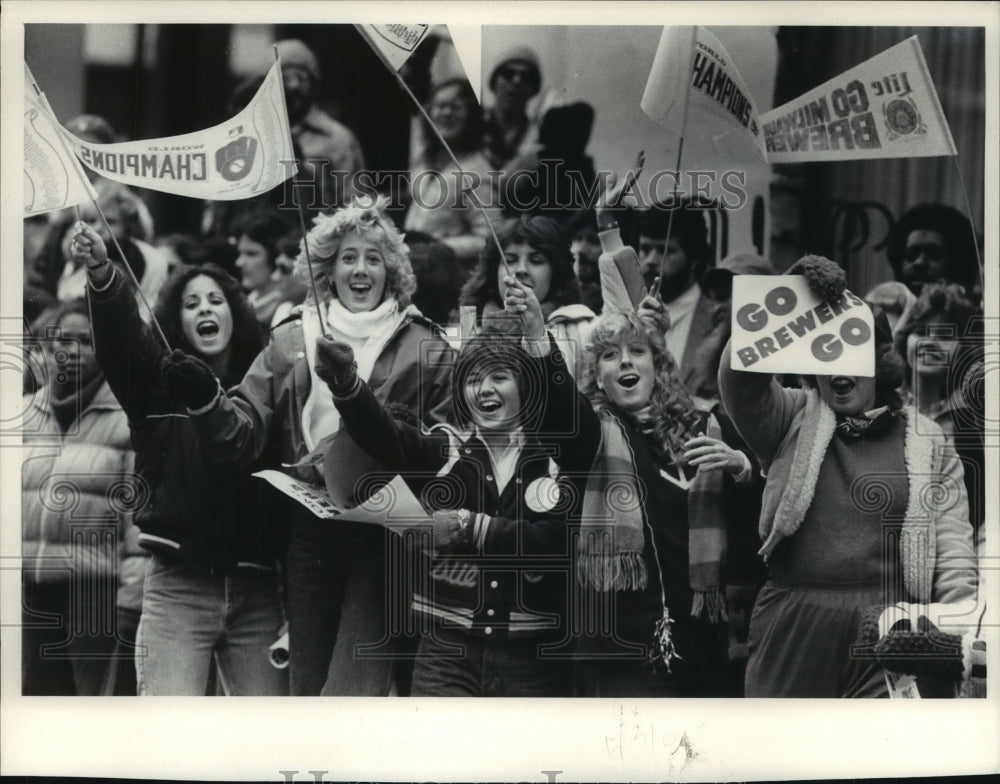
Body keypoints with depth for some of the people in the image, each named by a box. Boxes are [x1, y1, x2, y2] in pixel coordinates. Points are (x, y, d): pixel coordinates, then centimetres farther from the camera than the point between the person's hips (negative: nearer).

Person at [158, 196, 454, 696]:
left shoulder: (425, 348, 4)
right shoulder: (291, 341, 11)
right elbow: (243, 435, 4)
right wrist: (206, 401, -15)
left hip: (384, 539, -3)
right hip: (309, 537, 3)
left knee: (351, 692, -13)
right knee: (305, 688, 10)